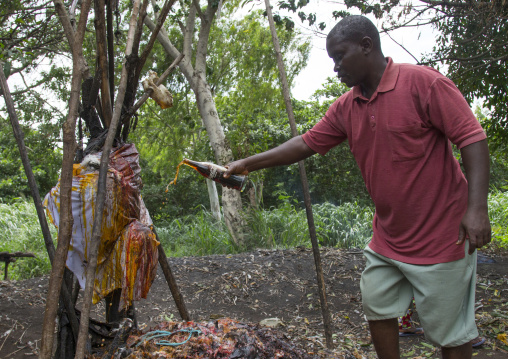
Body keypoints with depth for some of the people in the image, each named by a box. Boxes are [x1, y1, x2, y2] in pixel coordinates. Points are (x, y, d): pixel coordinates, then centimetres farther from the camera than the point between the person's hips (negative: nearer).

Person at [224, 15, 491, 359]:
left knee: (450, 330, 5)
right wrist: (248, 163, 3)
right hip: (387, 238, 7)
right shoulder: (346, 107, 4)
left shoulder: (422, 82, -16)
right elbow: (306, 143, 8)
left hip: (441, 237, -7)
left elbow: (473, 138, -18)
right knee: (378, 308, 16)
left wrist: (477, 207, -26)